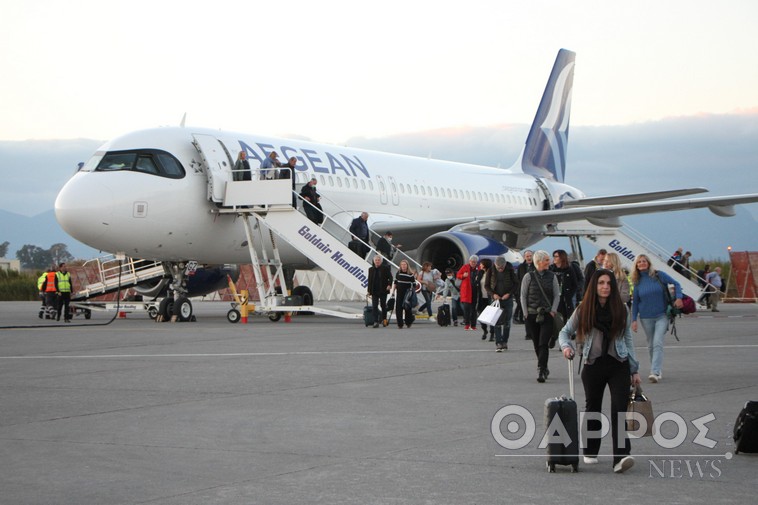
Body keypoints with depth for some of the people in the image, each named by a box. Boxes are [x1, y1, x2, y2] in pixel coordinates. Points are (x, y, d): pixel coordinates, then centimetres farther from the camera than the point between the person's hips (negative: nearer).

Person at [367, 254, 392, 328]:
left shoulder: (385, 268, -1)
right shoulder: (371, 269, 8)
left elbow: (390, 277, -2)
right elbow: (370, 280, 11)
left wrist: (389, 285, -20)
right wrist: (369, 291, 8)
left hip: (383, 290, -2)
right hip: (374, 291, 2)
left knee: (383, 305, 11)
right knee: (374, 306, -6)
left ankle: (384, 318, 31)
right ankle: (376, 322, -9)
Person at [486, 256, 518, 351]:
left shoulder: (510, 270, -6)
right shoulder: (491, 271, -4)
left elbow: (516, 284, 0)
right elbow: (487, 285, 3)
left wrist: (509, 294, -12)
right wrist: (493, 294, -13)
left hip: (508, 299, 0)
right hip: (496, 299, 0)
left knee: (507, 322, 4)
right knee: (497, 322, -6)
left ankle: (504, 342, 14)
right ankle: (498, 343, -8)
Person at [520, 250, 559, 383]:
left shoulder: (552, 276, 5)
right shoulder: (529, 277, 1)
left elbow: (557, 295, 7)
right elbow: (523, 295, 4)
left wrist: (553, 311, -4)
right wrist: (526, 313, -2)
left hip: (547, 315, 0)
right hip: (532, 315, 0)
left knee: (543, 344, -11)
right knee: (537, 345, 8)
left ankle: (541, 372, -14)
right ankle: (544, 368, 23)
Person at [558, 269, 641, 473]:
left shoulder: (621, 310, 4)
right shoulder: (583, 310, 1)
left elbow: (628, 339, 10)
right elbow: (565, 332, 8)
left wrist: (635, 369, 9)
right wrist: (566, 346, -14)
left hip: (618, 365, 0)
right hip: (593, 365, 0)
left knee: (620, 409, -13)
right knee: (592, 409, 13)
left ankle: (621, 457, -21)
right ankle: (590, 452, 30)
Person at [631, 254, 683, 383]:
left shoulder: (659, 275, -4)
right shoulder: (637, 282, 3)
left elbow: (676, 284, 2)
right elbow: (635, 302, 7)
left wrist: (679, 297, -15)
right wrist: (634, 319, 2)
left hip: (662, 315, -3)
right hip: (646, 318, 3)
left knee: (657, 343, -16)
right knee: (651, 345, 10)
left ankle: (655, 372, -23)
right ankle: (657, 371, 23)